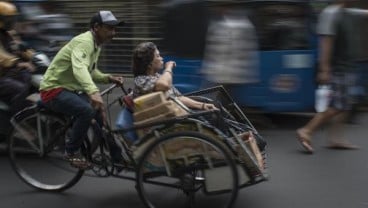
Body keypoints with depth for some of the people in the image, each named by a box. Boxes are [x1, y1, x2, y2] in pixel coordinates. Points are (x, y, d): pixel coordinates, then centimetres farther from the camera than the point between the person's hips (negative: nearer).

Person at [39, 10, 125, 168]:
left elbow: (90, 71, 19)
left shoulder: (96, 44, 8)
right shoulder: (84, 42, -23)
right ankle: (72, 151, -12)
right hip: (54, 89, -10)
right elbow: (79, 68, -43)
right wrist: (93, 92, -60)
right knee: (87, 110, -31)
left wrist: (108, 78, 0)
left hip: (71, 89, 10)